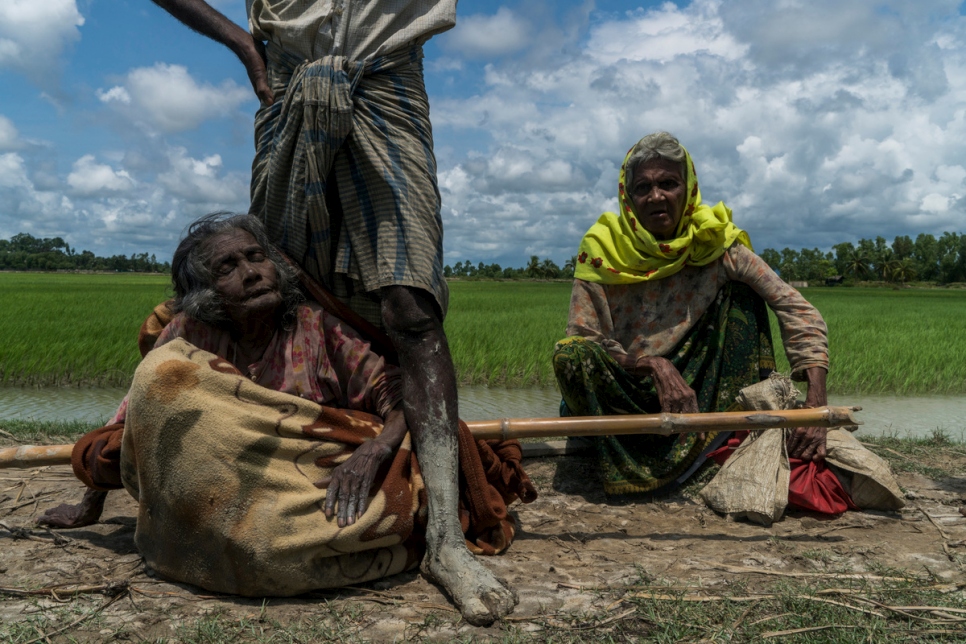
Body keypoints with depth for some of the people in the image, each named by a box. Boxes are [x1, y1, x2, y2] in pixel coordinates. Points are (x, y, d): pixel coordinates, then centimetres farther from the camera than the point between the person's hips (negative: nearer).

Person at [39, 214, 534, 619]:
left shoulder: (321, 326, -8)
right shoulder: (189, 336, -2)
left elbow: (405, 398, -14)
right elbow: (130, 421, 9)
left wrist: (373, 451, -33)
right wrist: (90, 507, 14)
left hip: (326, 489, -1)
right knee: (163, 376, -19)